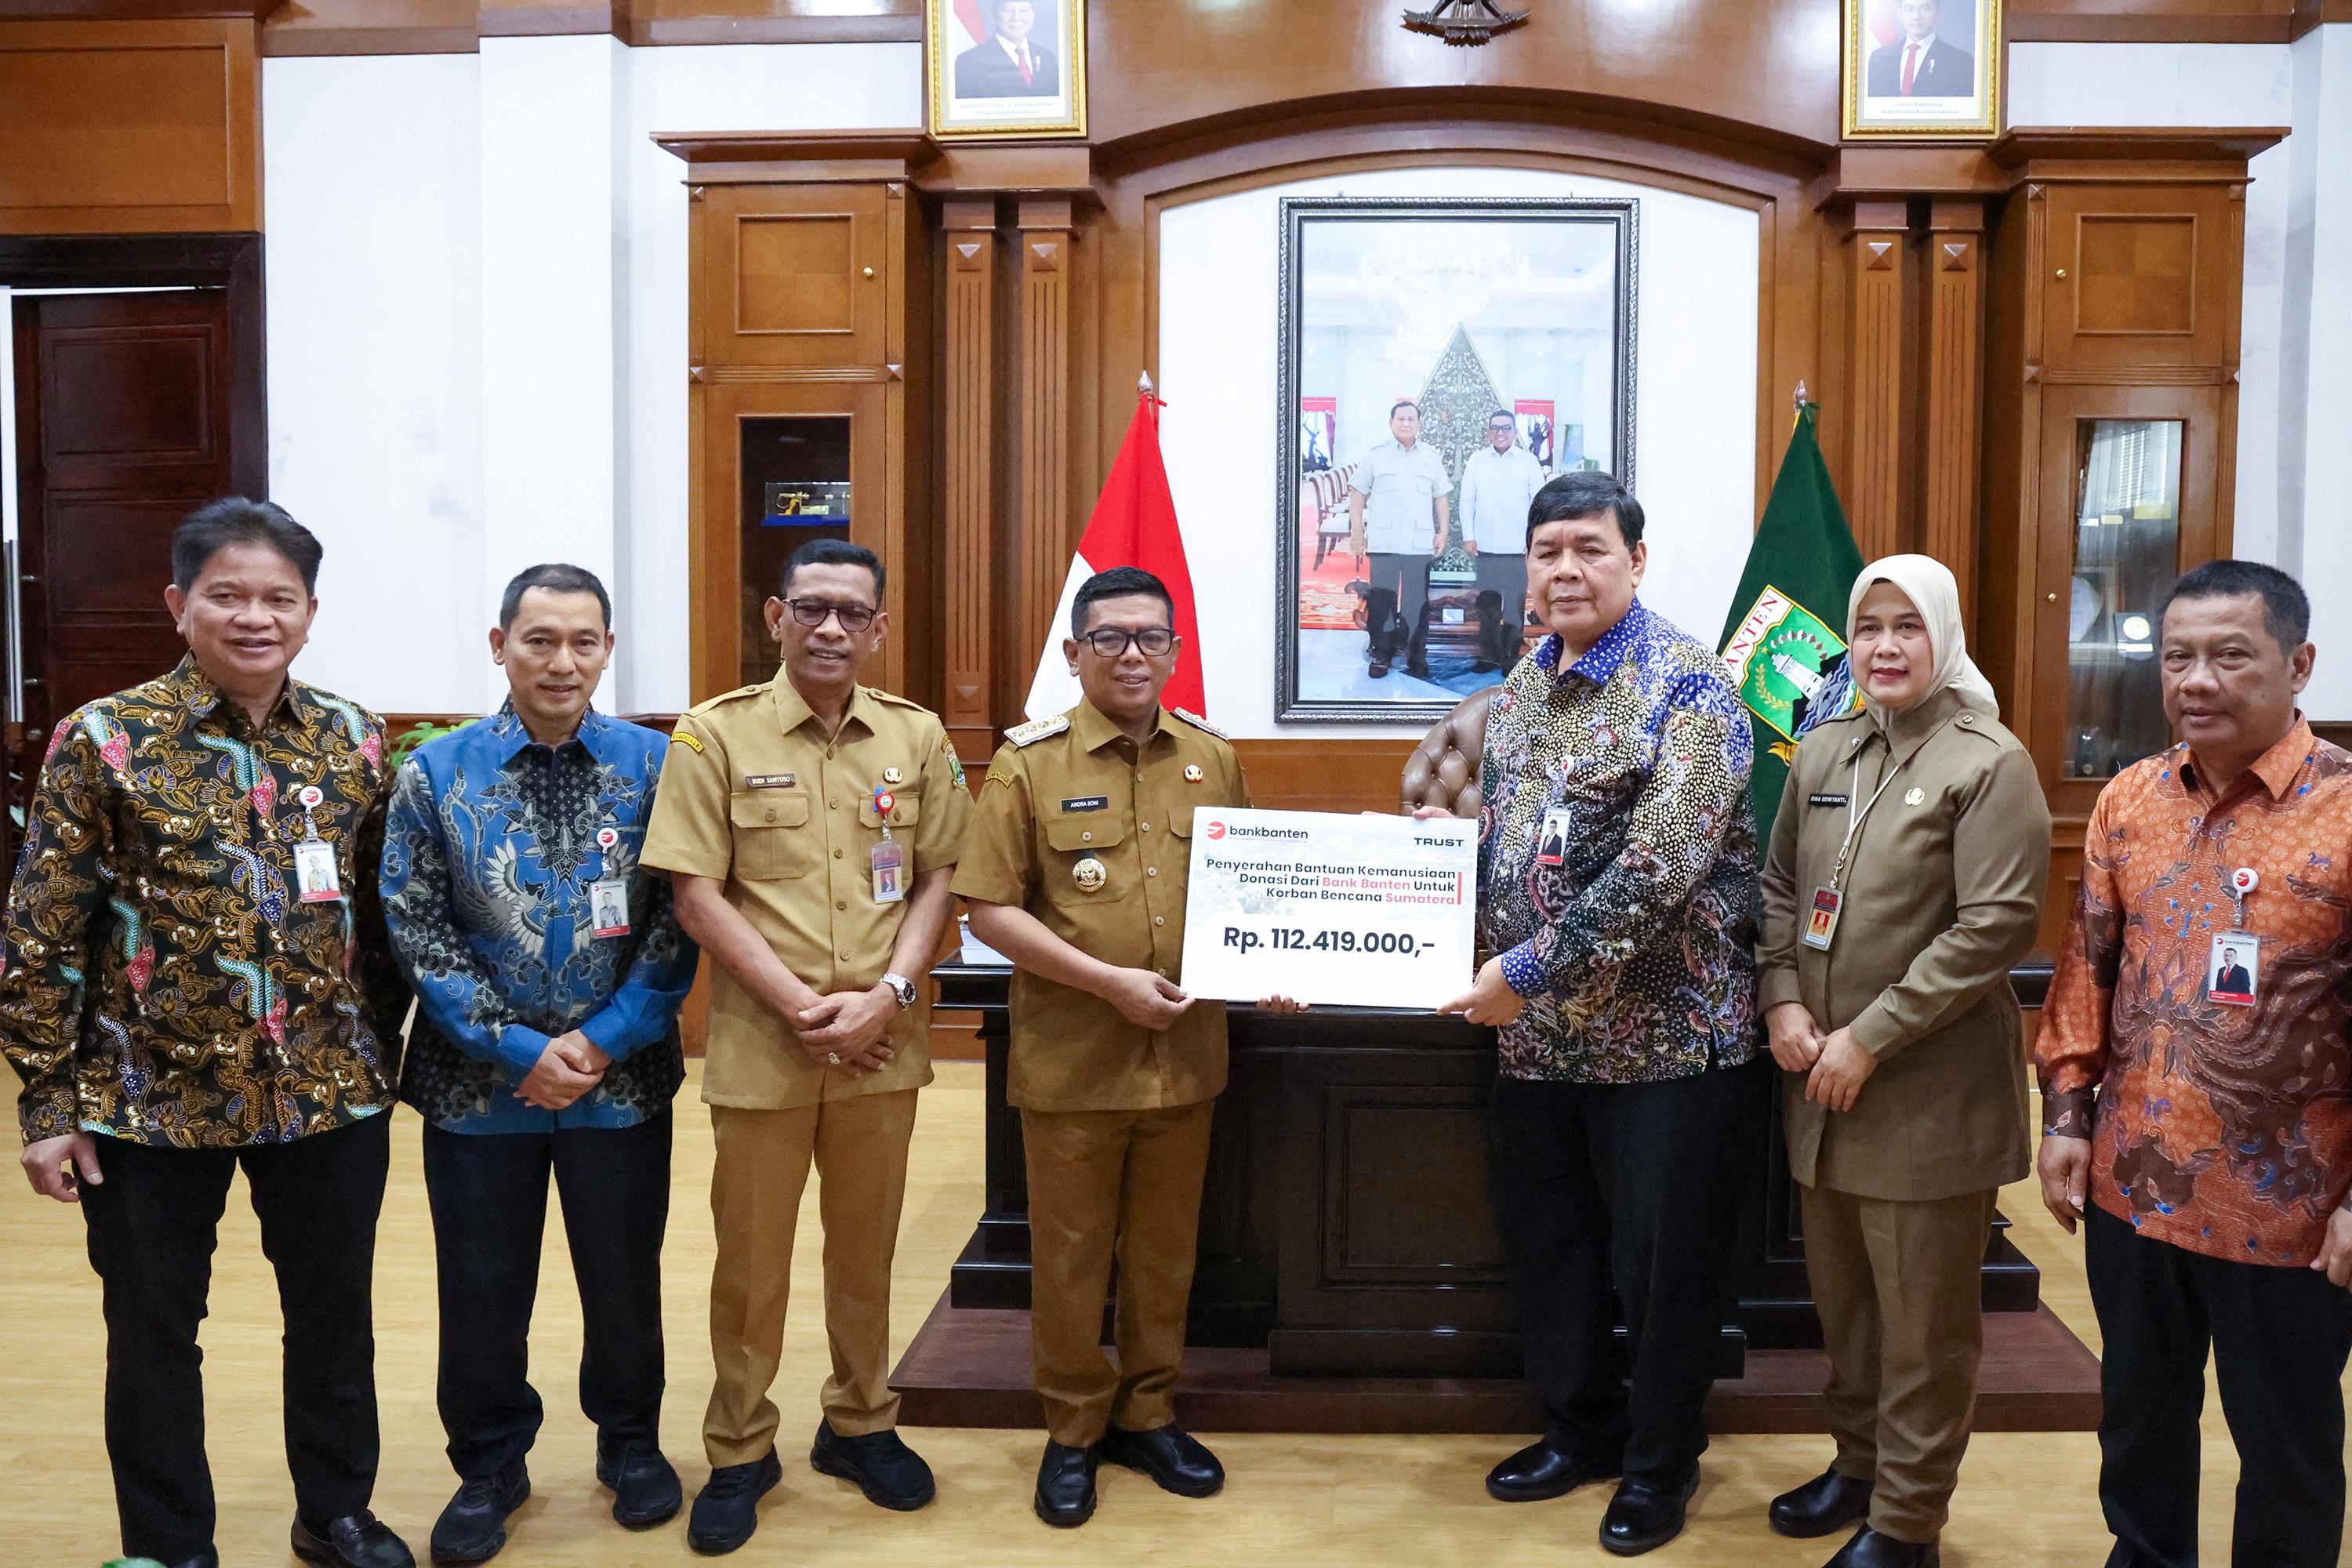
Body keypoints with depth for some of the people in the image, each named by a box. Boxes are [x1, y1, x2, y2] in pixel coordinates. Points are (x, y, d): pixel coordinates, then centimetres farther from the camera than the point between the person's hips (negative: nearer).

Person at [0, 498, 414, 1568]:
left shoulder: (354, 744, 1)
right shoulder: (104, 741, -8)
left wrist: (382, 1056, 8)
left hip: (330, 1096, 3)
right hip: (150, 1101, -2)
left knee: (335, 1316, 16)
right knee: (153, 1335, 13)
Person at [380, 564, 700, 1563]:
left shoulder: (656, 766, -3)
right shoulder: (435, 775, -2)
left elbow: (679, 923, -5)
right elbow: (416, 931, -5)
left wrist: (603, 1041, -13)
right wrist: (518, 1051, -12)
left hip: (622, 1081, 0)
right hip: (478, 1086, 0)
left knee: (625, 1280, 13)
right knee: (482, 1290, 12)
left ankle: (631, 1443, 36)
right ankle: (488, 1468, 32)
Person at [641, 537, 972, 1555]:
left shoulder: (917, 737, 4)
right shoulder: (716, 734, -5)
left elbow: (938, 876, 6)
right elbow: (696, 895, -7)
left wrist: (887, 994, -8)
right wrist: (800, 1006, -12)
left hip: (881, 1043, 3)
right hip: (761, 1044, -2)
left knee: (867, 1246, 15)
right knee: (751, 1255, 9)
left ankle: (860, 1425, 33)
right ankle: (740, 1451, 26)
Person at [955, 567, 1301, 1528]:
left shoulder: (1213, 759, 5)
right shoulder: (1029, 762, -7)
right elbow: (990, 912, -10)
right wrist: (1108, 981, -17)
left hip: (1185, 1057, 3)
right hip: (1072, 1060, -3)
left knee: (1165, 1251, 15)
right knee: (1070, 1257, 9)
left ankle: (1147, 1416, 33)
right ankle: (1073, 1431, 27)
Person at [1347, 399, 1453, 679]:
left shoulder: (1431, 456, 15)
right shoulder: (1376, 455, 8)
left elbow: (1440, 498, 17)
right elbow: (1358, 494, 8)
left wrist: (1443, 532, 9)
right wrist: (1356, 532, 1)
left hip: (1420, 544, 2)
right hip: (1383, 542, -1)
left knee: (1417, 603, 0)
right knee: (1381, 601, -3)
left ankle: (1416, 658, 6)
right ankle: (1380, 656, 5)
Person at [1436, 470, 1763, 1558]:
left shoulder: (1688, 687, -15)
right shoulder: (1520, 688, 9)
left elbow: (1658, 871, -24)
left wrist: (1526, 973, -22)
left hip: (1665, 1033, -7)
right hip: (1535, 1035, 7)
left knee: (1663, 1262, 8)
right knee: (1543, 1244, 17)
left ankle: (1660, 1462, 29)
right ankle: (1582, 1429, 38)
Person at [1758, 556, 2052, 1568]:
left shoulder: (1989, 763, -10)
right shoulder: (1821, 753, 9)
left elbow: (1996, 924, -16)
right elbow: (1779, 888, 14)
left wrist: (1870, 1038, -17)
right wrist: (1782, 1000, -3)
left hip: (1931, 1090, -6)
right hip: (1820, 1079, 6)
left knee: (1922, 1318, 5)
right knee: (1840, 1292, 18)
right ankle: (1860, 1461, 37)